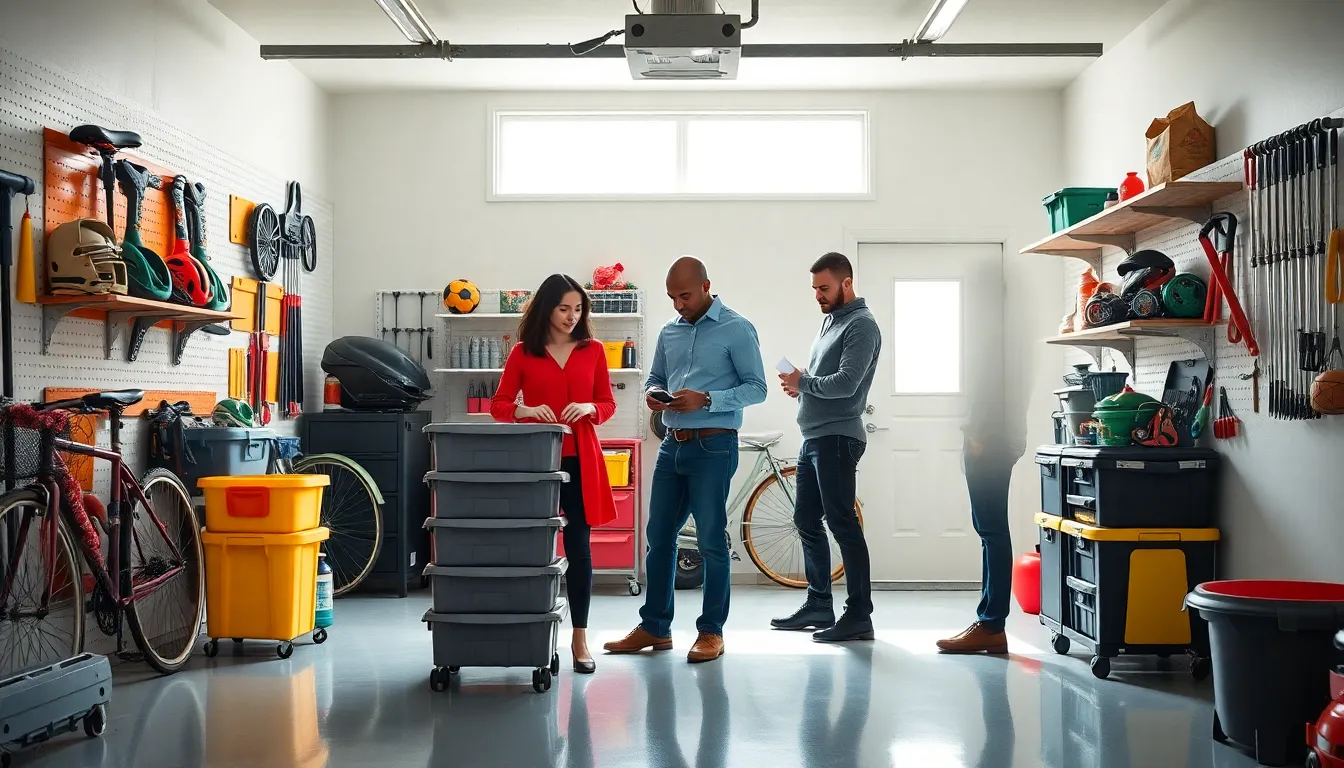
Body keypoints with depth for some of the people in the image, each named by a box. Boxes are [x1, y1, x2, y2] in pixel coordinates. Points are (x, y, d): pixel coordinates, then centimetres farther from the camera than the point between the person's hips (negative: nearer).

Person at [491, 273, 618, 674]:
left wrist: (588, 408, -10)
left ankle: (579, 639, 8)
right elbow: (498, 405, 5)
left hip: (579, 460, 1)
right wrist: (525, 410, -15)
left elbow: (608, 403, 11)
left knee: (579, 547, 0)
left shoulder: (593, 350, 7)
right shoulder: (523, 352, 3)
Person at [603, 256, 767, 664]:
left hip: (713, 446, -6)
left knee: (711, 541, 0)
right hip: (673, 444, 6)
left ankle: (711, 631, 10)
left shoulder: (736, 329, -6)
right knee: (659, 537, 9)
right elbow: (655, 378, 21)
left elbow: (756, 388, -9)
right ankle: (654, 626, 20)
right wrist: (653, 393, -3)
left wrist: (706, 400, -20)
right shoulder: (670, 332, 11)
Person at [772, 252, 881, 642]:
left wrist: (803, 382, -11)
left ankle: (859, 615, -4)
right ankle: (818, 605, 23)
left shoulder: (861, 325, -10)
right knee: (806, 520, 13)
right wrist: (800, 385, 3)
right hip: (813, 437, 10)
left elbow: (846, 383, -21)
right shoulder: (830, 320, 19)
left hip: (837, 439, -10)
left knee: (842, 523, -8)